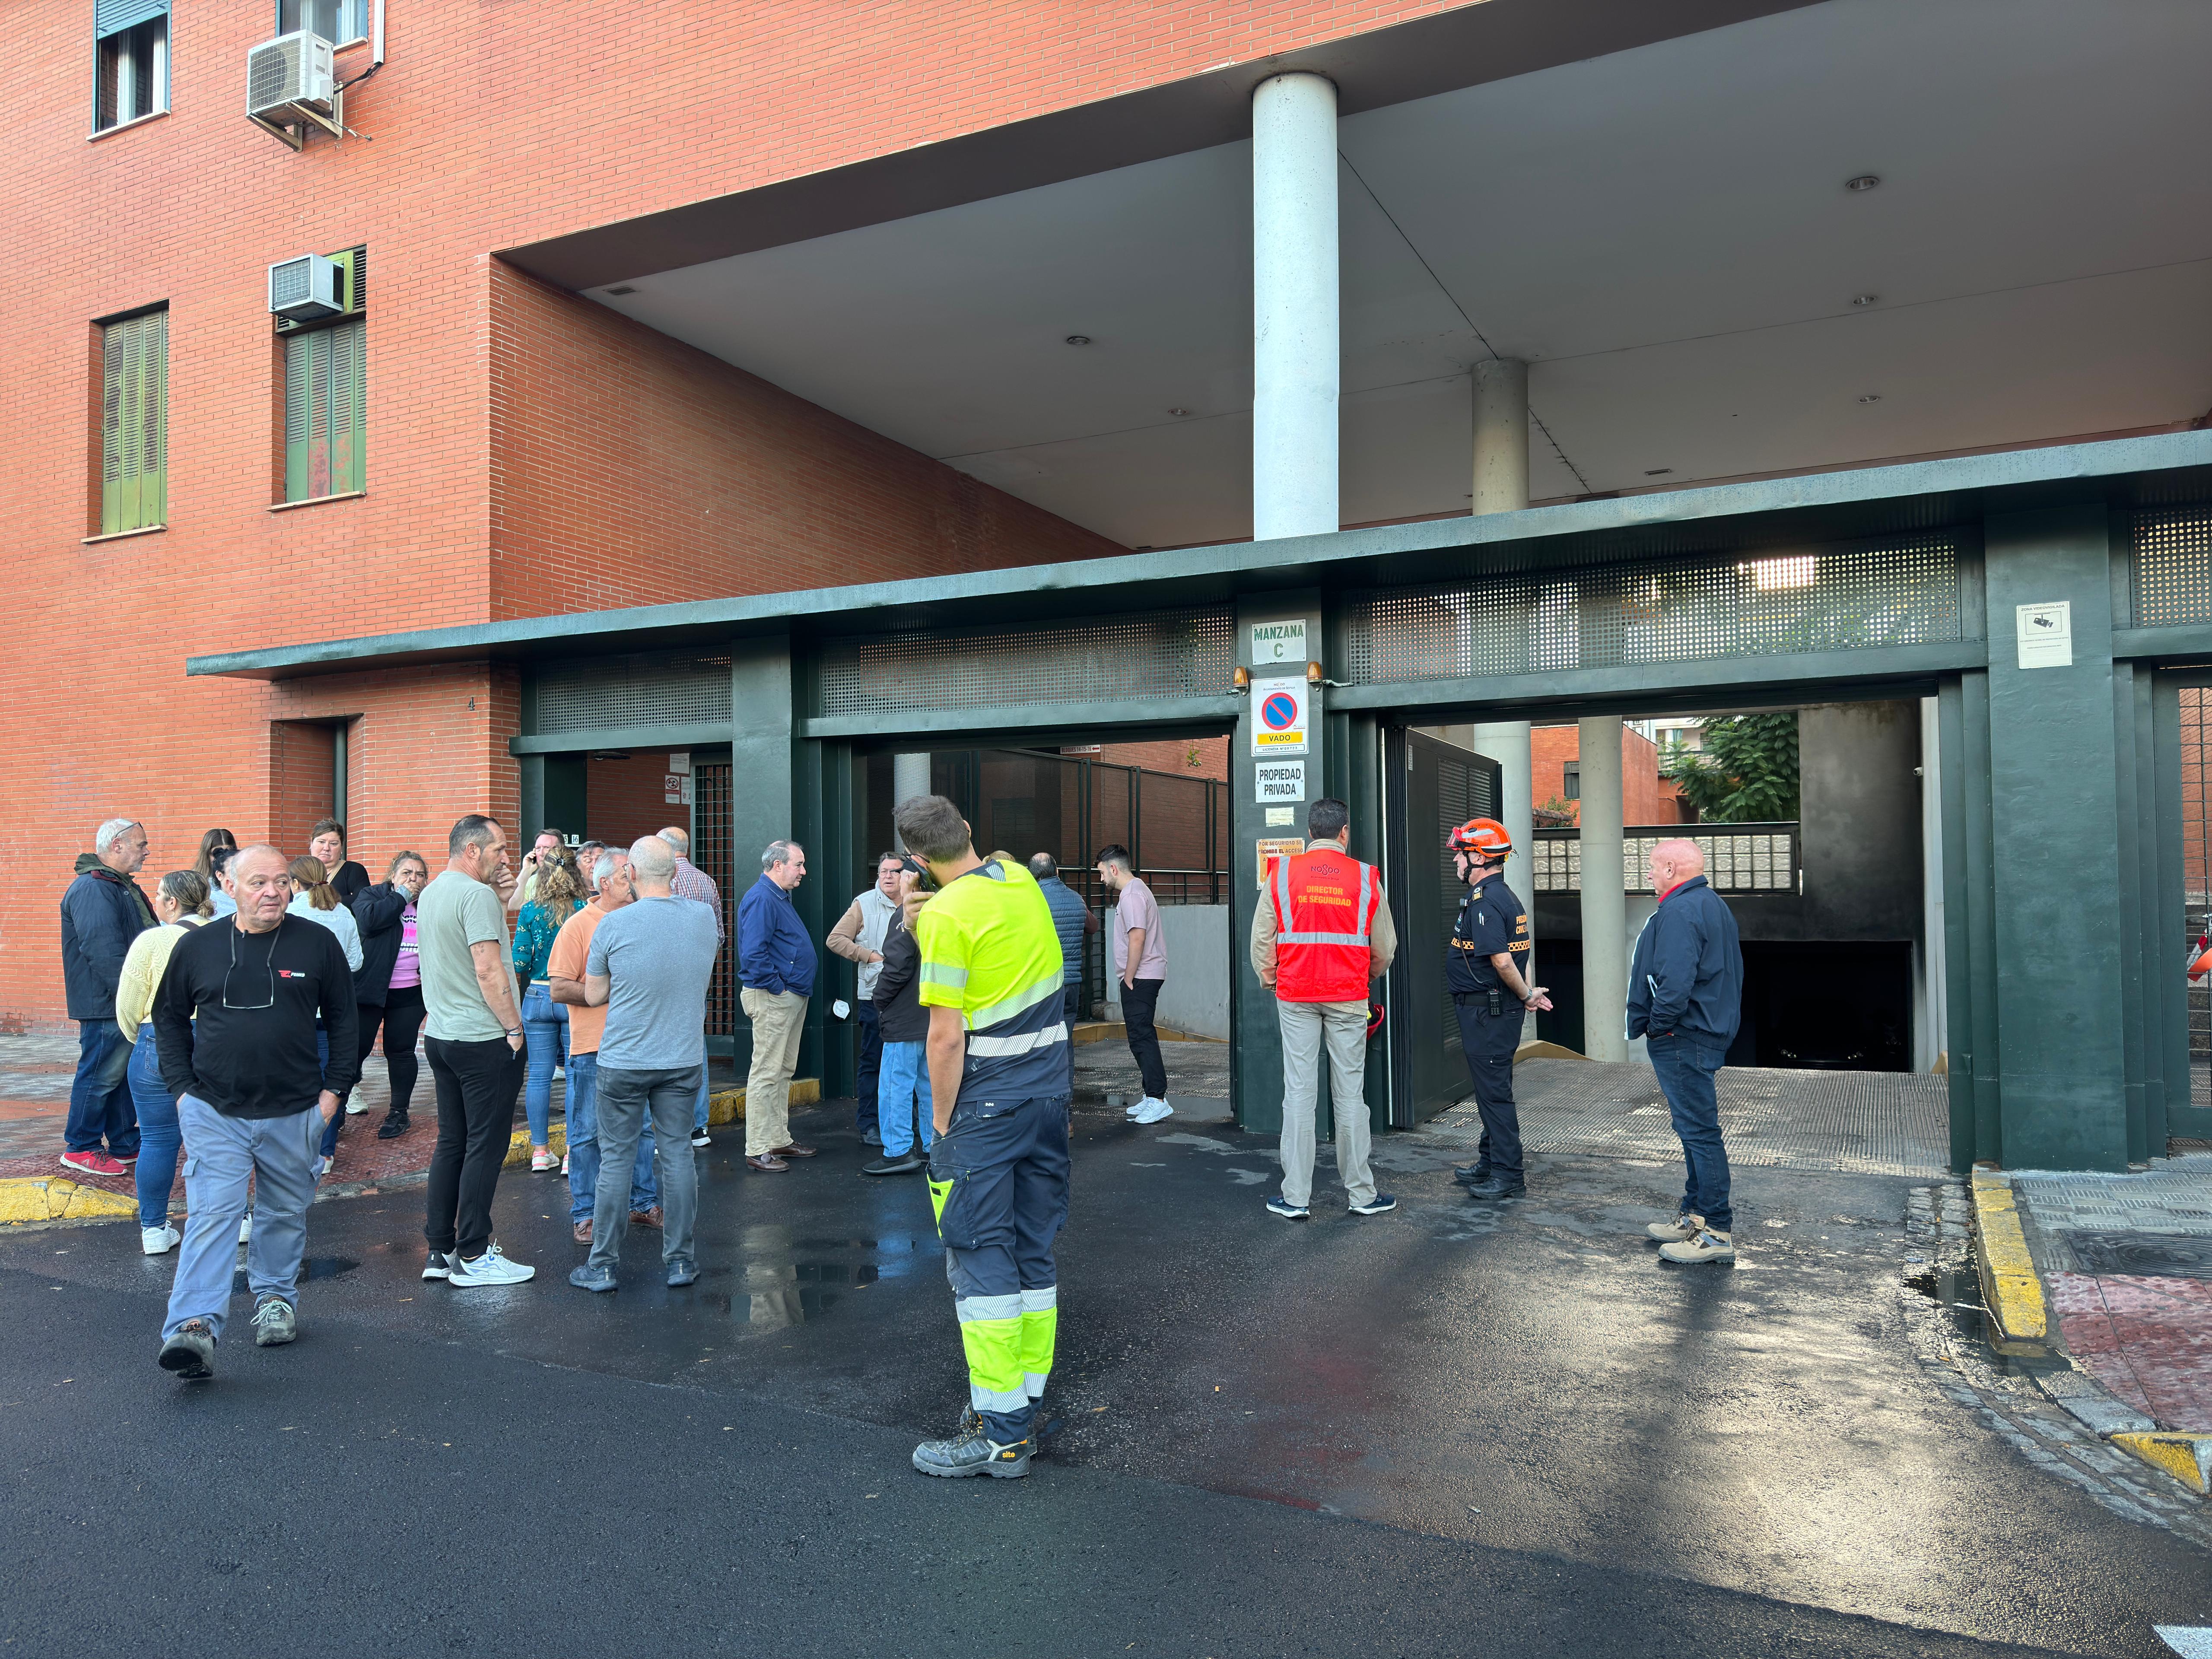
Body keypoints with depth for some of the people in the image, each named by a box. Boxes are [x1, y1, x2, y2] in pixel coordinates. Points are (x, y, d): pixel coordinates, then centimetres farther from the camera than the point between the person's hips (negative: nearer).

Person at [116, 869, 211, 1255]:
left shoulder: (153, 940, -9)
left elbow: (128, 1007, -4)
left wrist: (138, 1040, 16)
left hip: (161, 1047, -3)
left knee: (158, 1139, 8)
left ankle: (154, 1230, 15)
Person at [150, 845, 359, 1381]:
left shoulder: (318, 943, -2)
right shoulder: (196, 947, 0)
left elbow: (342, 1018, 6)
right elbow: (169, 1018, 12)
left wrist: (335, 1088, 2)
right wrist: (183, 1087, 4)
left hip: (294, 1113, 1)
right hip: (214, 1112, -1)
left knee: (285, 1214, 15)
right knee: (212, 1215, -10)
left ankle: (275, 1298, 33)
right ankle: (194, 1328, -12)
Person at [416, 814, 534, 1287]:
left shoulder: (430, 893, 14)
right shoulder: (477, 895, -16)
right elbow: (488, 969, -21)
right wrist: (513, 1026, -14)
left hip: (442, 1036, 10)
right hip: (483, 1039, -10)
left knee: (451, 1142, 14)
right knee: (486, 1146, -2)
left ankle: (440, 1251, 20)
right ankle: (473, 1257, 3)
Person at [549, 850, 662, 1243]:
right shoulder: (578, 926, -7)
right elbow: (559, 989, -12)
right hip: (593, 1048, -5)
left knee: (643, 1128, 12)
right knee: (589, 1133, 2)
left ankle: (644, 1203, 24)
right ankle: (585, 1215, 12)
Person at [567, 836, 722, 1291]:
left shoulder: (613, 925, -12)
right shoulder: (704, 921, -3)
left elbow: (593, 996, -1)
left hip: (624, 1061, -2)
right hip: (684, 1059, 2)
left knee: (616, 1159, 6)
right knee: (678, 1154, 10)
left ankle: (604, 1266, 15)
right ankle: (680, 1261, 16)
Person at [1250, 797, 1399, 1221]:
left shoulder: (1281, 873, 0)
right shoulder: (1365, 878, 0)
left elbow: (1262, 939, 2)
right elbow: (1385, 948, 8)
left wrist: (1270, 979, 18)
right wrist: (1370, 977, 28)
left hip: (1294, 996, 0)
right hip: (1348, 996, 0)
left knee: (1299, 1094, 3)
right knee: (1350, 1095, 6)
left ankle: (1296, 1197, 6)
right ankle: (1361, 1194, 14)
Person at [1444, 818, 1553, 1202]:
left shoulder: (1485, 902, -20)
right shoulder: (1505, 896, 14)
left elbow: (1502, 962, -25)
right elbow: (1513, 957, 18)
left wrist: (1526, 995, -11)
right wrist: (1527, 993, 10)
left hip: (1486, 1012, -10)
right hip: (1499, 1009, 10)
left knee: (1494, 1091, -3)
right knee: (1492, 1088, 18)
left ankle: (1508, 1175, 4)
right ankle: (1490, 1162, 30)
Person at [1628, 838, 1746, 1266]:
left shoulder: (1680, 912, -18)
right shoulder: (1712, 905, 17)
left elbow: (1676, 982, -29)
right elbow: (1731, 973, 23)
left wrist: (1656, 1025, -16)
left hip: (1683, 1038, -11)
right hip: (1710, 1032, 11)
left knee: (1699, 1130, -7)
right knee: (1696, 1128, 17)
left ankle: (1717, 1232, -2)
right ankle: (1694, 1216, 27)